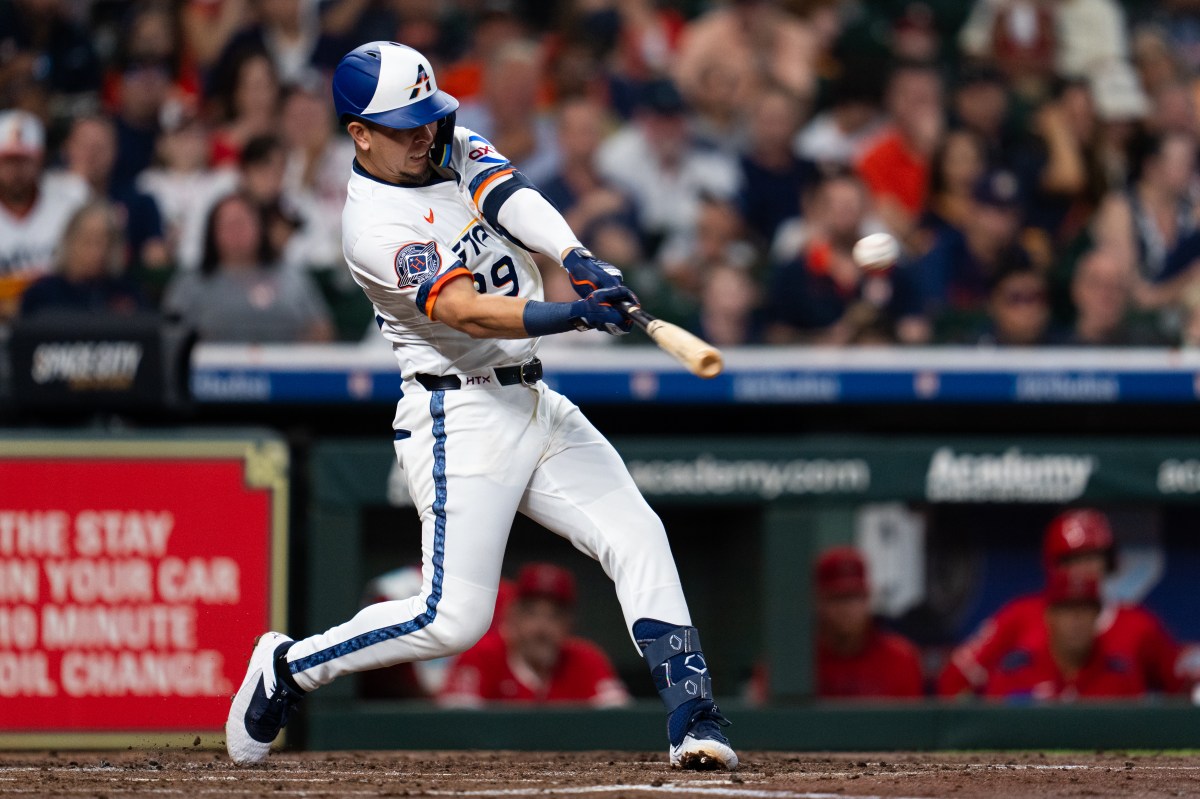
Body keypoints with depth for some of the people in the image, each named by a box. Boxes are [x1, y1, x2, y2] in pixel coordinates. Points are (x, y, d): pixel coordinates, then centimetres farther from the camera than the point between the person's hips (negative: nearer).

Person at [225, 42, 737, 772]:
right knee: (452, 619, -11)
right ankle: (288, 668, 7)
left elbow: (513, 199, -12)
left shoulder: (458, 152, 8)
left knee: (637, 537, -6)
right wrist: (574, 314, -41)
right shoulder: (375, 224, -15)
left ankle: (694, 717, -9)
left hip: (535, 405, 8)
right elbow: (465, 312, -28)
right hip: (459, 419, -8)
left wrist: (580, 260, -32)